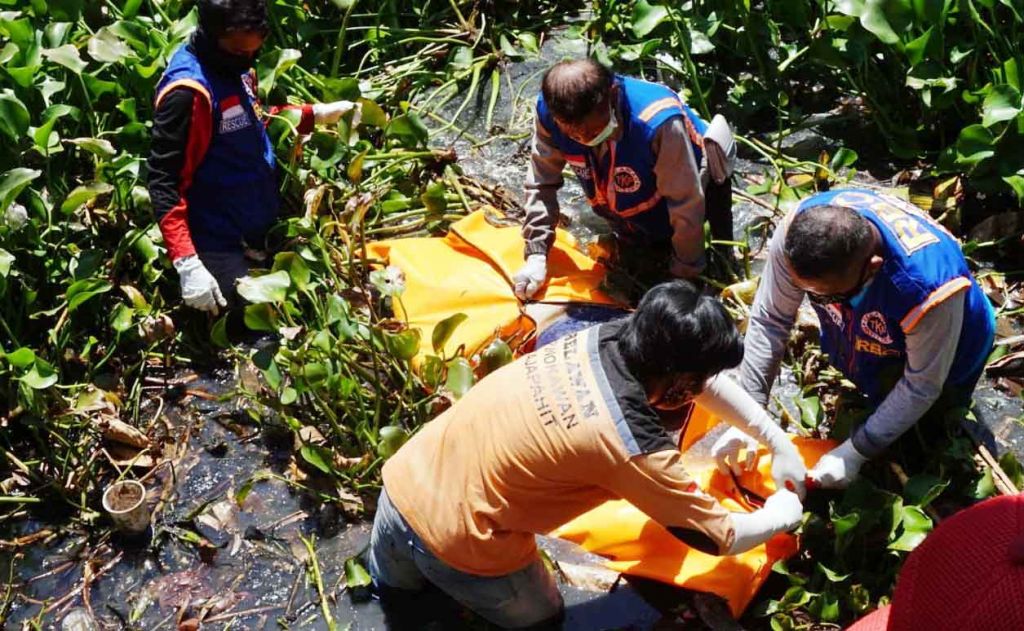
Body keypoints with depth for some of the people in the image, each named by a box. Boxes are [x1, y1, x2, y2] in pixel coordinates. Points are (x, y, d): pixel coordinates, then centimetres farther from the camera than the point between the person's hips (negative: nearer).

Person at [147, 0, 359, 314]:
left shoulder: (235, 66, 2)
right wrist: (187, 263, -31)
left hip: (260, 229, 9)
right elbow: (164, 183, -24)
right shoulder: (187, 91, -23)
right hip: (222, 246, -9)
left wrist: (316, 113, 10)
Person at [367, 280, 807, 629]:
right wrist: (785, 512, 11)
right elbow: (722, 538, -8)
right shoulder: (633, 447, -23)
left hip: (404, 479, 8)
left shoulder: (605, 338, -5)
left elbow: (706, 381, 13)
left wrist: (779, 442, 17)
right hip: (456, 545, -8)